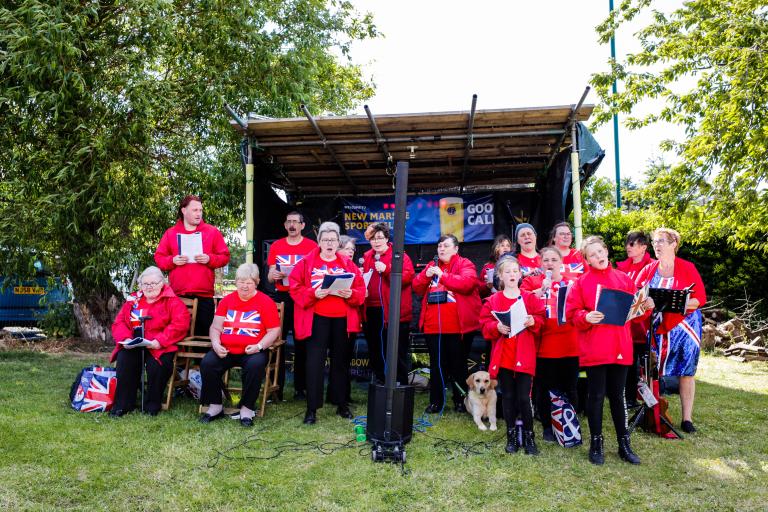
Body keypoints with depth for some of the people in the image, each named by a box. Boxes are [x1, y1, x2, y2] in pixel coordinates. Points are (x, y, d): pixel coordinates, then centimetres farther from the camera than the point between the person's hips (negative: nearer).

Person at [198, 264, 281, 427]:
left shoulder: (266, 302, 3)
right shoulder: (227, 300, 14)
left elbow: (274, 330, 0)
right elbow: (216, 327, 13)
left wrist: (259, 346, -14)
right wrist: (216, 344, -6)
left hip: (252, 351, -3)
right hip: (226, 350, 3)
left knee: (255, 365, -34)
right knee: (207, 363, -22)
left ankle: (247, 409, -14)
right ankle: (215, 406, -2)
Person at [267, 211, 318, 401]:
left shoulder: (312, 246, 2)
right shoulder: (276, 246, 10)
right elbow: (270, 277, 11)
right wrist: (273, 275, -11)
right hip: (281, 298, 2)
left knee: (302, 345, 2)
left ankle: (300, 388, 11)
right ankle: (276, 387, 9)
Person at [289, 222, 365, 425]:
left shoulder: (347, 264, 9)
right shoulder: (307, 262, 2)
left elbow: (361, 290, 6)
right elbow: (295, 287, -5)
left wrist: (350, 294, -15)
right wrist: (313, 294, -20)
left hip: (342, 319, 3)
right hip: (317, 319, -2)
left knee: (340, 361, 12)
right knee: (315, 362, -4)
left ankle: (342, 404, 24)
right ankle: (311, 408, 3)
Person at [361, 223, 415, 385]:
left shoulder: (399, 255, -3)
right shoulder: (367, 257, 15)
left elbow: (407, 276, -16)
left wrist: (387, 269, -25)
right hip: (371, 311, 7)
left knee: (397, 353, 0)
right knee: (375, 351, 16)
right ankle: (380, 383, 30)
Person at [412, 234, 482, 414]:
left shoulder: (465, 264, 0)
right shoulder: (431, 266, 16)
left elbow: (467, 283, -19)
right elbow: (417, 287, 11)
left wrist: (442, 275, -17)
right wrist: (426, 275, -7)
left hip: (456, 326, -4)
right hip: (433, 325, 5)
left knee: (458, 363, 7)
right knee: (436, 364, 10)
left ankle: (460, 401, 19)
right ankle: (436, 401, 18)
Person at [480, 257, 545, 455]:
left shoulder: (530, 298, 4)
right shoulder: (493, 300, 4)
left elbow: (541, 319, 3)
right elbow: (485, 325, 1)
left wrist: (533, 321, -17)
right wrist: (497, 327, -17)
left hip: (524, 356, -1)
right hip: (502, 356, 1)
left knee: (524, 397, -2)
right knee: (508, 397, 9)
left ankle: (529, 437, 13)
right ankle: (511, 436, 21)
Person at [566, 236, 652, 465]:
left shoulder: (623, 279, 9)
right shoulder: (582, 282, -2)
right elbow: (572, 313, -5)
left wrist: (645, 306, -7)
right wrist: (586, 317, -24)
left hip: (620, 348, 3)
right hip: (594, 349, -3)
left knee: (618, 396, 12)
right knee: (596, 396, 5)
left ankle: (624, 445, 23)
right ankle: (596, 444, 18)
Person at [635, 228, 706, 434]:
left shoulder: (687, 268, -4)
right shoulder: (648, 270, 5)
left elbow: (701, 298, -6)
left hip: (684, 325, -2)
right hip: (657, 327, 2)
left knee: (686, 371, 3)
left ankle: (687, 418, 11)